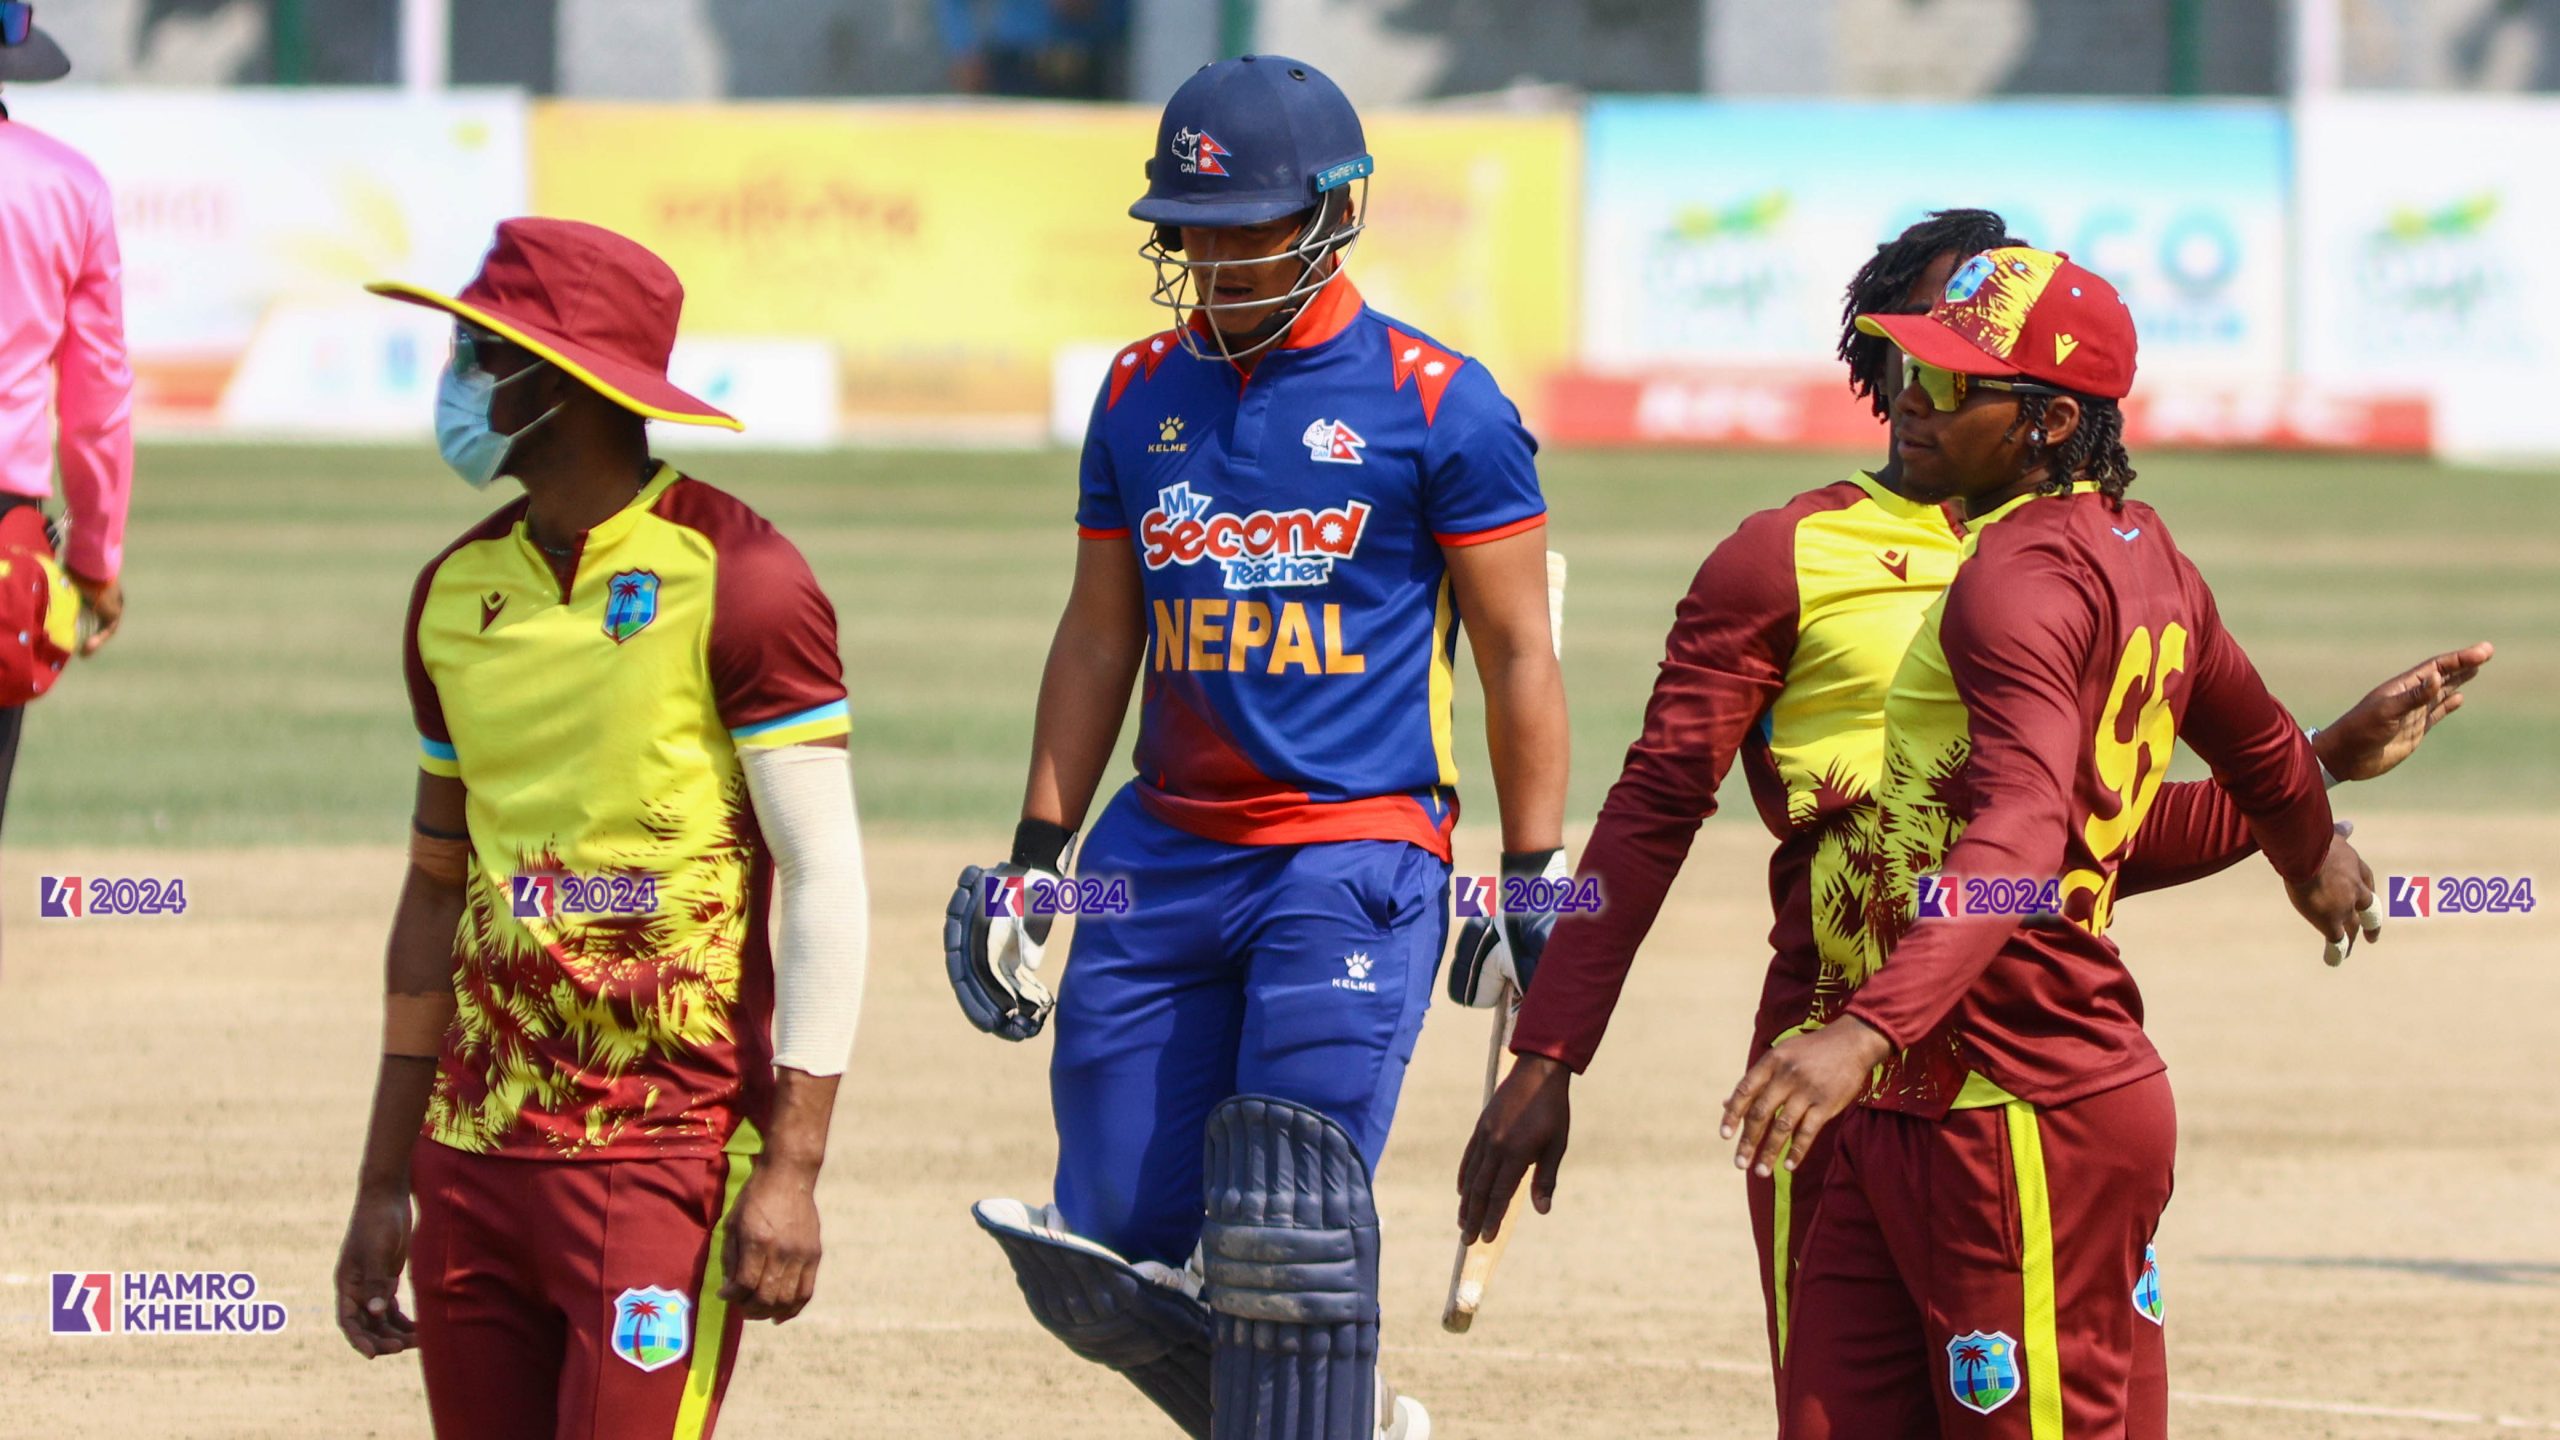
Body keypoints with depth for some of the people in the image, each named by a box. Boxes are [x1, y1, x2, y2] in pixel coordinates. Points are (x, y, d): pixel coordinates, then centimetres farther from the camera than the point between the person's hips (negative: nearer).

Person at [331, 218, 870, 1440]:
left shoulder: (731, 577, -8)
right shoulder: (457, 591, 13)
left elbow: (823, 877, -10)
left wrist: (793, 1167, -17)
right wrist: (383, 1183, 18)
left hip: (666, 1154, -7)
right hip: (476, 1151, 7)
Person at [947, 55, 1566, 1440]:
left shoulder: (1433, 405, -4)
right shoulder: (1144, 394, 11)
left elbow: (1517, 660, 0)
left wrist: (1537, 885, -3)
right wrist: (1037, 855, 14)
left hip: (1355, 857, -5)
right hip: (1165, 856, 5)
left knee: (1283, 1239, -15)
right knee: (1101, 1260, 1)